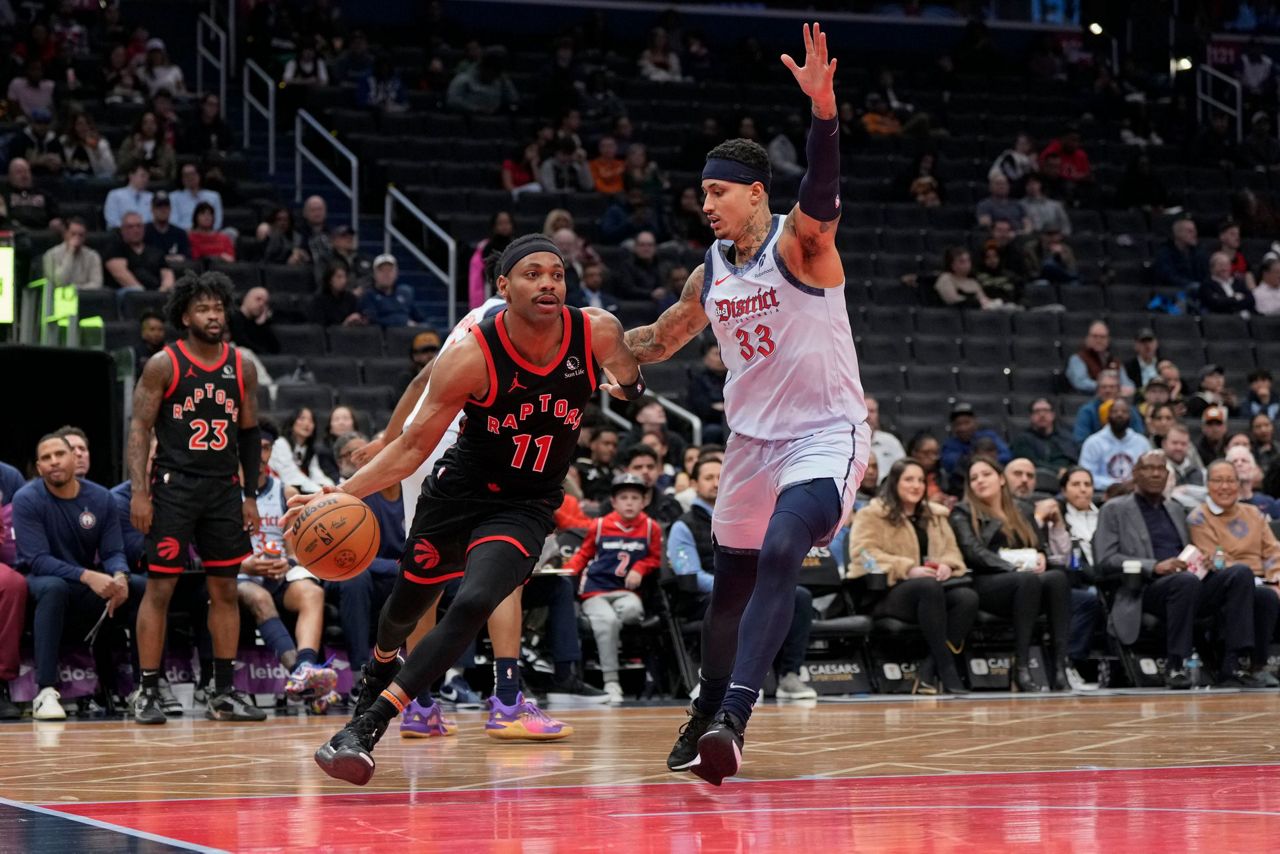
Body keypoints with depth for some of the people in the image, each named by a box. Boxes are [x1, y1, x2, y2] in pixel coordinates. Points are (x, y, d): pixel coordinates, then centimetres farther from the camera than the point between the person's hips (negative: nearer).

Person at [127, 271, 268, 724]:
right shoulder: (164, 365, -5)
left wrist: (250, 495, 9)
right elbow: (139, 428, -7)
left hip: (224, 489, 4)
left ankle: (224, 693, 11)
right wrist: (139, 492, -15)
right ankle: (148, 692, 0)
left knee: (225, 590, 5)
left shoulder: (242, 367, 7)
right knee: (159, 588, -4)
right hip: (173, 486, -4)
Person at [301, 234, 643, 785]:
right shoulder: (471, 357, -24)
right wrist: (342, 494, -24)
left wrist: (628, 378, -13)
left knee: (472, 606, -24)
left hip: (527, 507, 0)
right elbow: (415, 444, -16)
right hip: (459, 491, 0)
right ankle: (379, 669, 58)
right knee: (408, 604, 20)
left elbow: (631, 380, 11)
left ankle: (366, 727, -20)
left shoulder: (597, 334, -17)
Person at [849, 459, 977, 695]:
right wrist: (908, 570, -20)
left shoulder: (936, 515, 25)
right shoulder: (871, 515, 6)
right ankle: (947, 670, -42)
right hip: (886, 594, -6)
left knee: (967, 597, -29)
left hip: (933, 585, 6)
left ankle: (929, 673, -33)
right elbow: (864, 554, -9)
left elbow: (952, 551, 20)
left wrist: (947, 565, -7)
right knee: (929, 587, -40)